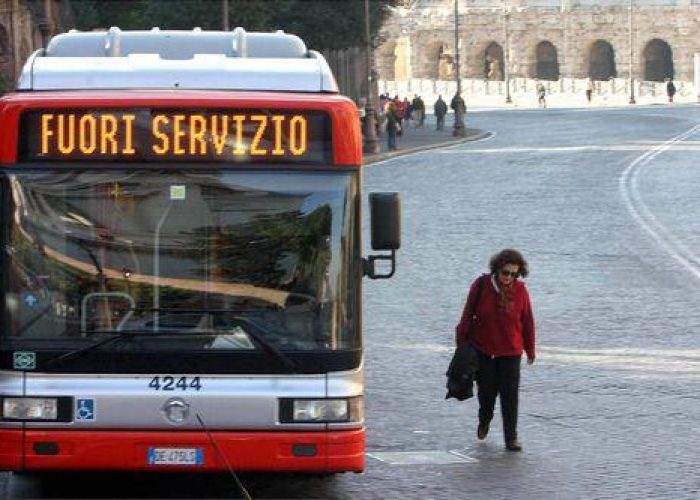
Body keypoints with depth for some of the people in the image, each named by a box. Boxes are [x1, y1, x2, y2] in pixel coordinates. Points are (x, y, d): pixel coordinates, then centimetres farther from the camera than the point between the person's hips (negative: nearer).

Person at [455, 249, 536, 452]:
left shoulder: (520, 290, -6)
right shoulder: (481, 285, -9)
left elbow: (527, 321, 2)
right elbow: (467, 316, -1)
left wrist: (530, 349, 9)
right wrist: (461, 343, 1)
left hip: (510, 351, 0)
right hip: (482, 349, 0)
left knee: (510, 395, -5)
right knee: (487, 389, 11)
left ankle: (511, 438, 0)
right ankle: (484, 420, 41)